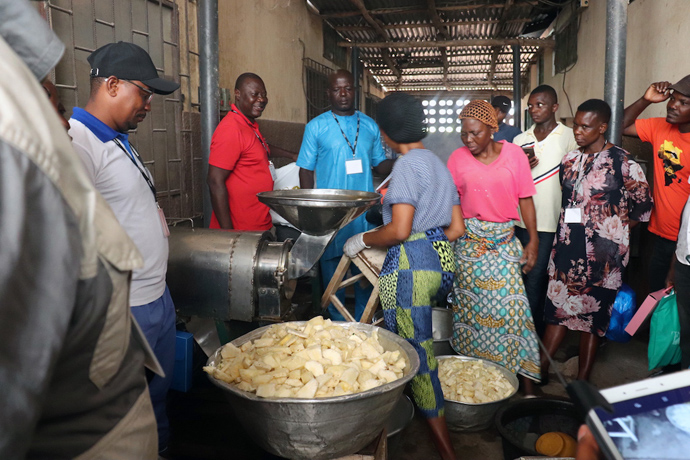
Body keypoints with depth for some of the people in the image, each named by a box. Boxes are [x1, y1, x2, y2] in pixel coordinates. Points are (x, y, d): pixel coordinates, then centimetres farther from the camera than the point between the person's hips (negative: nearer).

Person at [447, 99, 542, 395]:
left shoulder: (513, 154, 0)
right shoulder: (458, 158, 2)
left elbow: (525, 199, 2)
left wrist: (533, 241, 0)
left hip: (504, 240, -1)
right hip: (469, 241, 1)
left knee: (511, 305, -5)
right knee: (470, 304, 5)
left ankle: (526, 381, 6)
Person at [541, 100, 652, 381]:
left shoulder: (622, 162, -9)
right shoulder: (570, 160, 8)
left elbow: (644, 204, -2)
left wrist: (615, 230, -1)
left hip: (603, 255, -4)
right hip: (567, 249, 5)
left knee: (593, 317, 6)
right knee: (558, 308, 9)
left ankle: (581, 383, 18)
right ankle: (540, 369, 19)